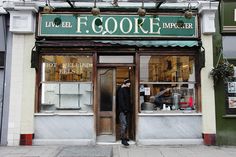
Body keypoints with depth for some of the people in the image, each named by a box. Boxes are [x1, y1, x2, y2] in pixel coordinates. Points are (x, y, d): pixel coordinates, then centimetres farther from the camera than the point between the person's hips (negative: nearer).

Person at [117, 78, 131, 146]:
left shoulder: (127, 89, 16)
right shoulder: (121, 90, -10)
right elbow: (120, 100, -17)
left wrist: (129, 109, 12)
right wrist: (124, 109, -20)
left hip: (127, 110, 8)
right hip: (122, 110, -8)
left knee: (126, 124, 12)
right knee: (123, 124, -10)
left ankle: (124, 136, 23)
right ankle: (123, 139, -9)